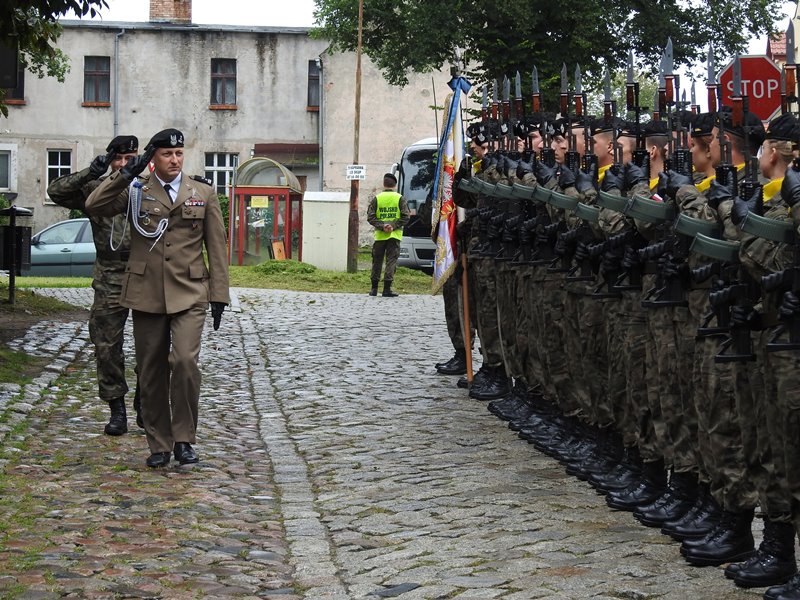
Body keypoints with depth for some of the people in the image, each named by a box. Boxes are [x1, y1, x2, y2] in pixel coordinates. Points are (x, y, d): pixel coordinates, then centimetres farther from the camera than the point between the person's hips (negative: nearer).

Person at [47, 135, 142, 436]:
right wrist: (89, 173, -19)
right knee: (107, 346, 2)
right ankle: (117, 409, 12)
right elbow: (56, 191, -7)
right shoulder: (95, 189, 4)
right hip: (110, 281, 0)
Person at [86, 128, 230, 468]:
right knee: (151, 373, 5)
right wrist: (126, 174, -12)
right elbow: (94, 206, -8)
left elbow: (216, 248, 9)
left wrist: (219, 296, 3)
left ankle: (183, 439, -5)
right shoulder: (135, 191, 7)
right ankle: (159, 445, 16)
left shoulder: (204, 194, 9)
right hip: (146, 295, 1)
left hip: (189, 295, -1)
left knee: (185, 360, -19)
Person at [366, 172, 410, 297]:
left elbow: (370, 217, -4)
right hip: (395, 235, -1)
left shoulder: (376, 198, 1)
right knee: (391, 261, 0)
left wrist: (382, 226, -9)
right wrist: (394, 226, -8)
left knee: (377, 261, 11)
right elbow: (406, 216, -6)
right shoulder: (399, 198, -1)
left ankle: (374, 288, 15)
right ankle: (387, 289, -7)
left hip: (379, 235, 1)